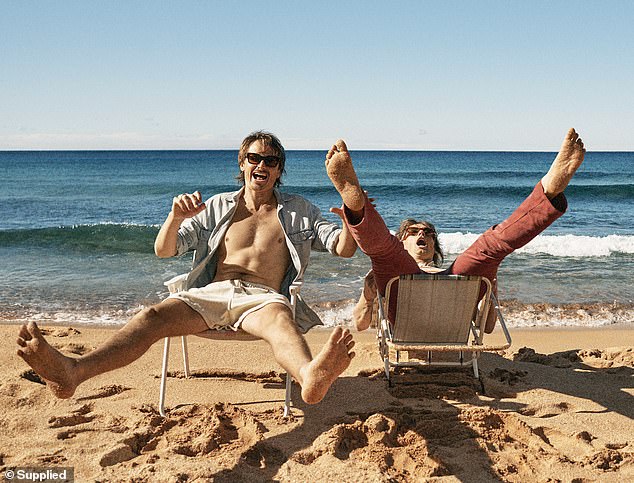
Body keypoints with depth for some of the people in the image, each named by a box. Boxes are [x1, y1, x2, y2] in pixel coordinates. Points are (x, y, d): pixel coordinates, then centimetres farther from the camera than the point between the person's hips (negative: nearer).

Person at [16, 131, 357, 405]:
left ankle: (310, 376, -73)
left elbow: (344, 248, 11)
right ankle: (72, 372, -50)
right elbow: (163, 251, 14)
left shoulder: (299, 211, 20)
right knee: (153, 315, -28)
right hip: (211, 293, 2)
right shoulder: (217, 207, 20)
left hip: (263, 297, -2)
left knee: (278, 318, -40)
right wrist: (176, 217, -8)